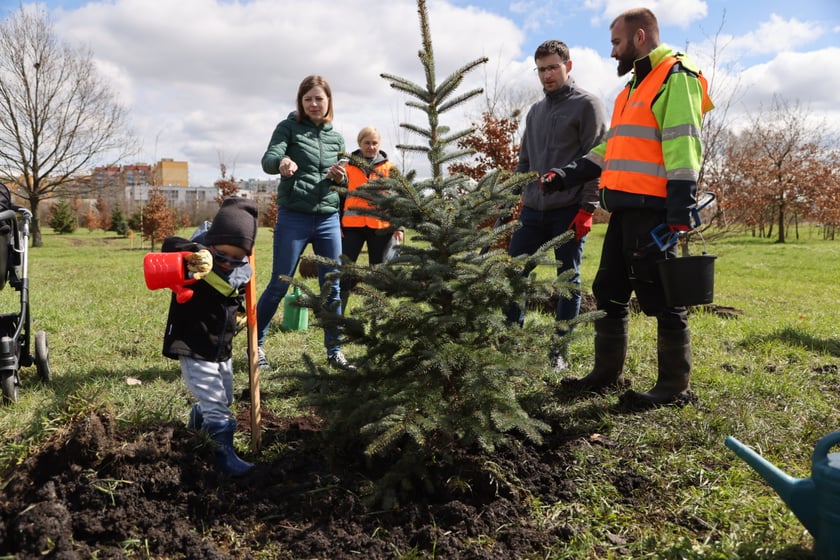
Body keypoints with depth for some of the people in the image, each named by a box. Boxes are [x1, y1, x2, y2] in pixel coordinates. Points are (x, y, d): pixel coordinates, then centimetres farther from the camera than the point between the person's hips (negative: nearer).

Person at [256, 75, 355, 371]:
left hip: (329, 219, 4)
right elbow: (268, 159, -16)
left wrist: (341, 178, -7)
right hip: (293, 217, -4)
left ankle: (334, 351, 16)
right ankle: (256, 345, 17)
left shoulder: (336, 137, 13)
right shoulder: (288, 127, 0)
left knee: (333, 288, 5)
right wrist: (281, 163, -39)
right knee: (279, 285, 1)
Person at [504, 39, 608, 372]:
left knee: (568, 278, 3)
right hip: (532, 210, 6)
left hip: (569, 210, -6)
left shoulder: (586, 105, -2)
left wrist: (587, 208, -14)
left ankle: (560, 350, 12)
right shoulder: (535, 112, 17)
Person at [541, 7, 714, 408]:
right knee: (609, 292, 12)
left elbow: (683, 146, -15)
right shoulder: (635, 86, 24)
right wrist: (567, 175, 18)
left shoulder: (675, 77, -5)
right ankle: (607, 373, 23)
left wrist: (681, 210, -22)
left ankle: (674, 387, 8)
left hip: (654, 210, -10)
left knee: (660, 298, -4)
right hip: (626, 208, 10)